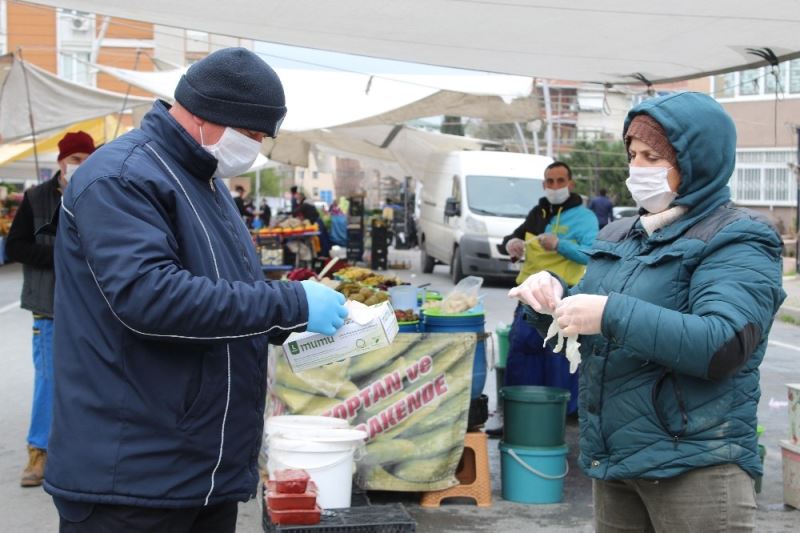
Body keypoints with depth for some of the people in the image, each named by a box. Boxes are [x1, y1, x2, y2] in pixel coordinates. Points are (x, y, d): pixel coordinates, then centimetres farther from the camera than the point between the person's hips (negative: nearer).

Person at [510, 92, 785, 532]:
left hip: (695, 464, -6)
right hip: (610, 458, 7)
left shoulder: (737, 241, -9)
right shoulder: (618, 236, 11)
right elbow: (580, 327, 18)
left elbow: (724, 345, -24)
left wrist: (612, 314, -27)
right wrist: (550, 294, -4)